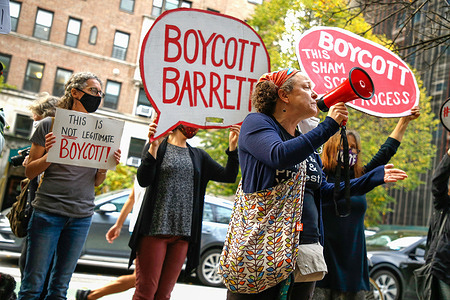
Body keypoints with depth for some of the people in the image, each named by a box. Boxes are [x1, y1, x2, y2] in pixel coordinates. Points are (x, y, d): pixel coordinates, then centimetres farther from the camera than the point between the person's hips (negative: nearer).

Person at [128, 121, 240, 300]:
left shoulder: (198, 156, 16)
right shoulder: (157, 146, 4)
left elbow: (228, 176, 7)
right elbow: (143, 180, -9)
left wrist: (233, 147, -5)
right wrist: (154, 147, -20)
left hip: (183, 233, 4)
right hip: (155, 229, -4)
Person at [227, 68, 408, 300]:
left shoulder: (305, 142, 19)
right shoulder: (257, 123, -3)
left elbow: (323, 191, 22)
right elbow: (280, 155, -24)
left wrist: (375, 177, 20)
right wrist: (328, 126, -17)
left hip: (306, 244, 7)